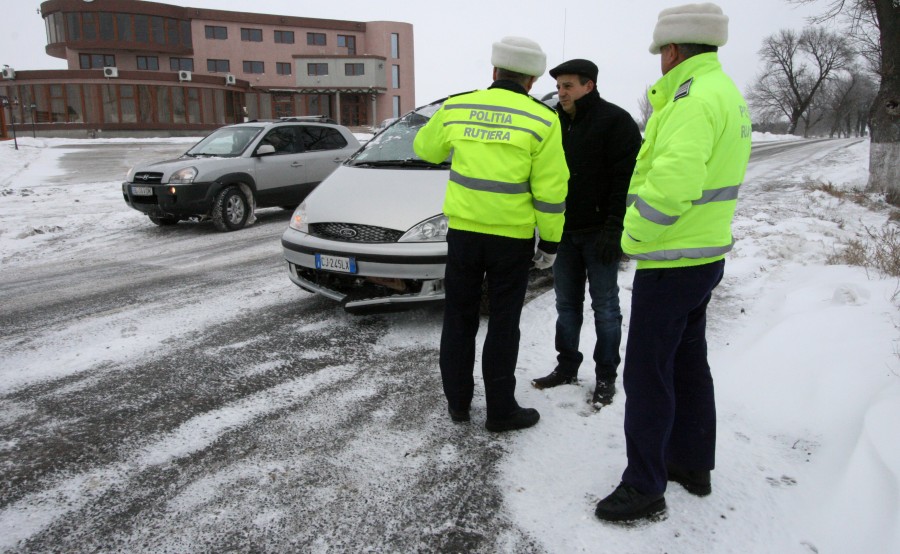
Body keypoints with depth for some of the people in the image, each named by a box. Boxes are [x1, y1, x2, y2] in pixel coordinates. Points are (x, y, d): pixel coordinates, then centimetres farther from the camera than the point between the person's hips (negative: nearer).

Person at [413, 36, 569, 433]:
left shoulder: (456, 107, 1)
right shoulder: (541, 120, -8)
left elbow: (425, 148, 18)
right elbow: (550, 191, -8)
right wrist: (550, 242, 2)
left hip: (463, 231, 3)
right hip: (512, 237, -2)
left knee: (458, 318, 16)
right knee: (502, 325, 9)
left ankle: (457, 402, 26)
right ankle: (500, 410, 19)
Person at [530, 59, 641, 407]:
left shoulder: (615, 121, -8)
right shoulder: (558, 124, 14)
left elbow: (627, 178, -14)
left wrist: (614, 228, -21)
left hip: (598, 232, -6)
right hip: (565, 232, 7)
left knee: (604, 306, 3)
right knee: (567, 304, 13)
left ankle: (606, 377, 14)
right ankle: (566, 367, 26)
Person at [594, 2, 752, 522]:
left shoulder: (696, 99, -20)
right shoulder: (728, 94, 13)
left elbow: (671, 183, -31)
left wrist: (633, 238, -17)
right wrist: (664, 101, 12)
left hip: (671, 262, -11)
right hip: (707, 254, 11)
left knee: (647, 373, -1)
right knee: (689, 363, 19)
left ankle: (645, 488, 11)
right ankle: (694, 464, 34)